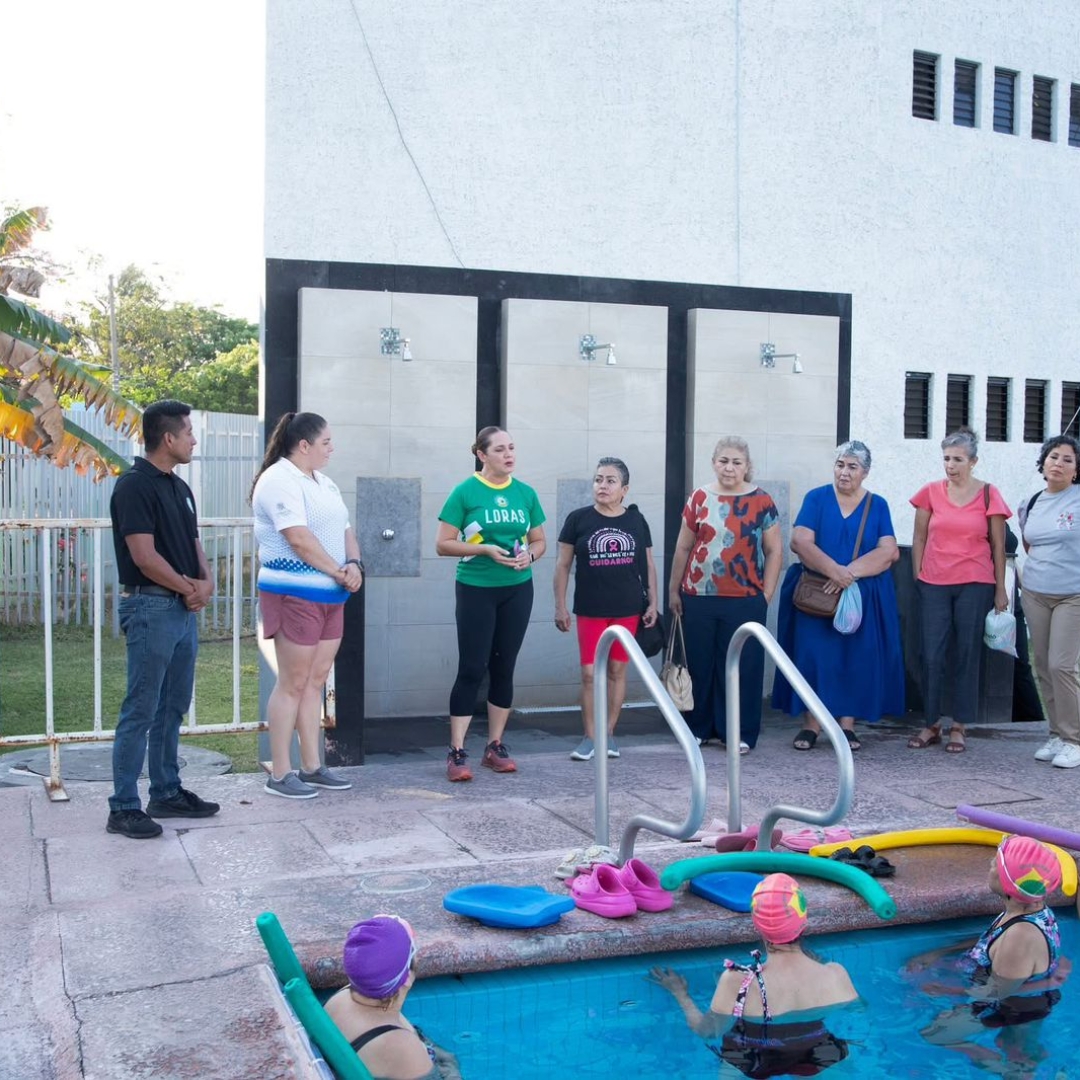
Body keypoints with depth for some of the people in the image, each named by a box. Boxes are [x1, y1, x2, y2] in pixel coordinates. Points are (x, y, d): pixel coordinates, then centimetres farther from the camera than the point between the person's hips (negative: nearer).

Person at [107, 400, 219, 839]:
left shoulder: (179, 488, 15)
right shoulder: (134, 486, -13)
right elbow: (144, 556, -18)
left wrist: (205, 582, -4)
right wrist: (188, 588, -7)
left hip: (184, 609, 9)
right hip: (150, 608, -9)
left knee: (173, 708, 14)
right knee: (140, 711, -5)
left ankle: (166, 793, 24)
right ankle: (123, 808, 1)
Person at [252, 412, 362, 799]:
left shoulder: (323, 483, 17)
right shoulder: (279, 481, -13)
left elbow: (345, 530, 14)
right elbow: (299, 539, -21)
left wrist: (354, 564, -5)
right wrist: (339, 572, -15)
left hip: (330, 595, 9)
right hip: (294, 595, -9)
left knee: (315, 681, 12)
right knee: (293, 684, -5)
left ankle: (311, 767, 19)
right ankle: (279, 775, 2)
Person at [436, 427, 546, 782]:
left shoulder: (525, 493, 5)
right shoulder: (465, 491, -6)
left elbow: (539, 541, 14)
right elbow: (442, 544, -7)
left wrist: (530, 555, -9)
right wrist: (486, 549, -19)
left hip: (517, 590, 4)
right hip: (475, 589, -4)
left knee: (504, 668, 9)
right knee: (472, 668, -5)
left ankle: (495, 747, 19)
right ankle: (457, 753, 0)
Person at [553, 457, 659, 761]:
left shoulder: (636, 521, 3)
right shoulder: (578, 519, -2)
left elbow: (648, 564, 11)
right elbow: (563, 564, 2)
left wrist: (652, 602, 6)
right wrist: (560, 607, -2)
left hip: (627, 610, 2)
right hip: (590, 610, -2)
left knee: (617, 670, 8)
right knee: (590, 673, -2)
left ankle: (609, 733, 18)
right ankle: (589, 737, 8)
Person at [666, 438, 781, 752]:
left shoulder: (761, 501, 1)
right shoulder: (700, 499, 5)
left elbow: (774, 551, 3)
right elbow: (683, 548, 10)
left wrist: (767, 595, -1)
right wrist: (674, 590, 9)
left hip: (746, 599, -2)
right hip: (699, 597, 2)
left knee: (742, 667, 2)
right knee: (699, 664, 8)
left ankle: (740, 733, 13)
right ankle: (698, 727, 21)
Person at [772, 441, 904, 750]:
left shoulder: (877, 505, 6)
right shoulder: (816, 498, 3)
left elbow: (889, 551, -5)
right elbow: (800, 542, -9)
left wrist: (851, 573, -18)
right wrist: (834, 570, -21)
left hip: (864, 597, 1)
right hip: (817, 595, -1)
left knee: (857, 656, 1)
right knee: (814, 654, -3)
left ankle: (847, 724, 9)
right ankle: (812, 724, 5)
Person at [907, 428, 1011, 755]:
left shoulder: (989, 495, 0)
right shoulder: (931, 493, 4)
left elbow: (998, 546, 3)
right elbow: (919, 540, 10)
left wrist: (1000, 590, 2)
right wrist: (917, 579, 6)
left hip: (975, 585, -1)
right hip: (934, 585, 1)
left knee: (967, 656, 4)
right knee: (931, 657, 1)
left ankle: (958, 728, 12)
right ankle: (931, 725, 13)